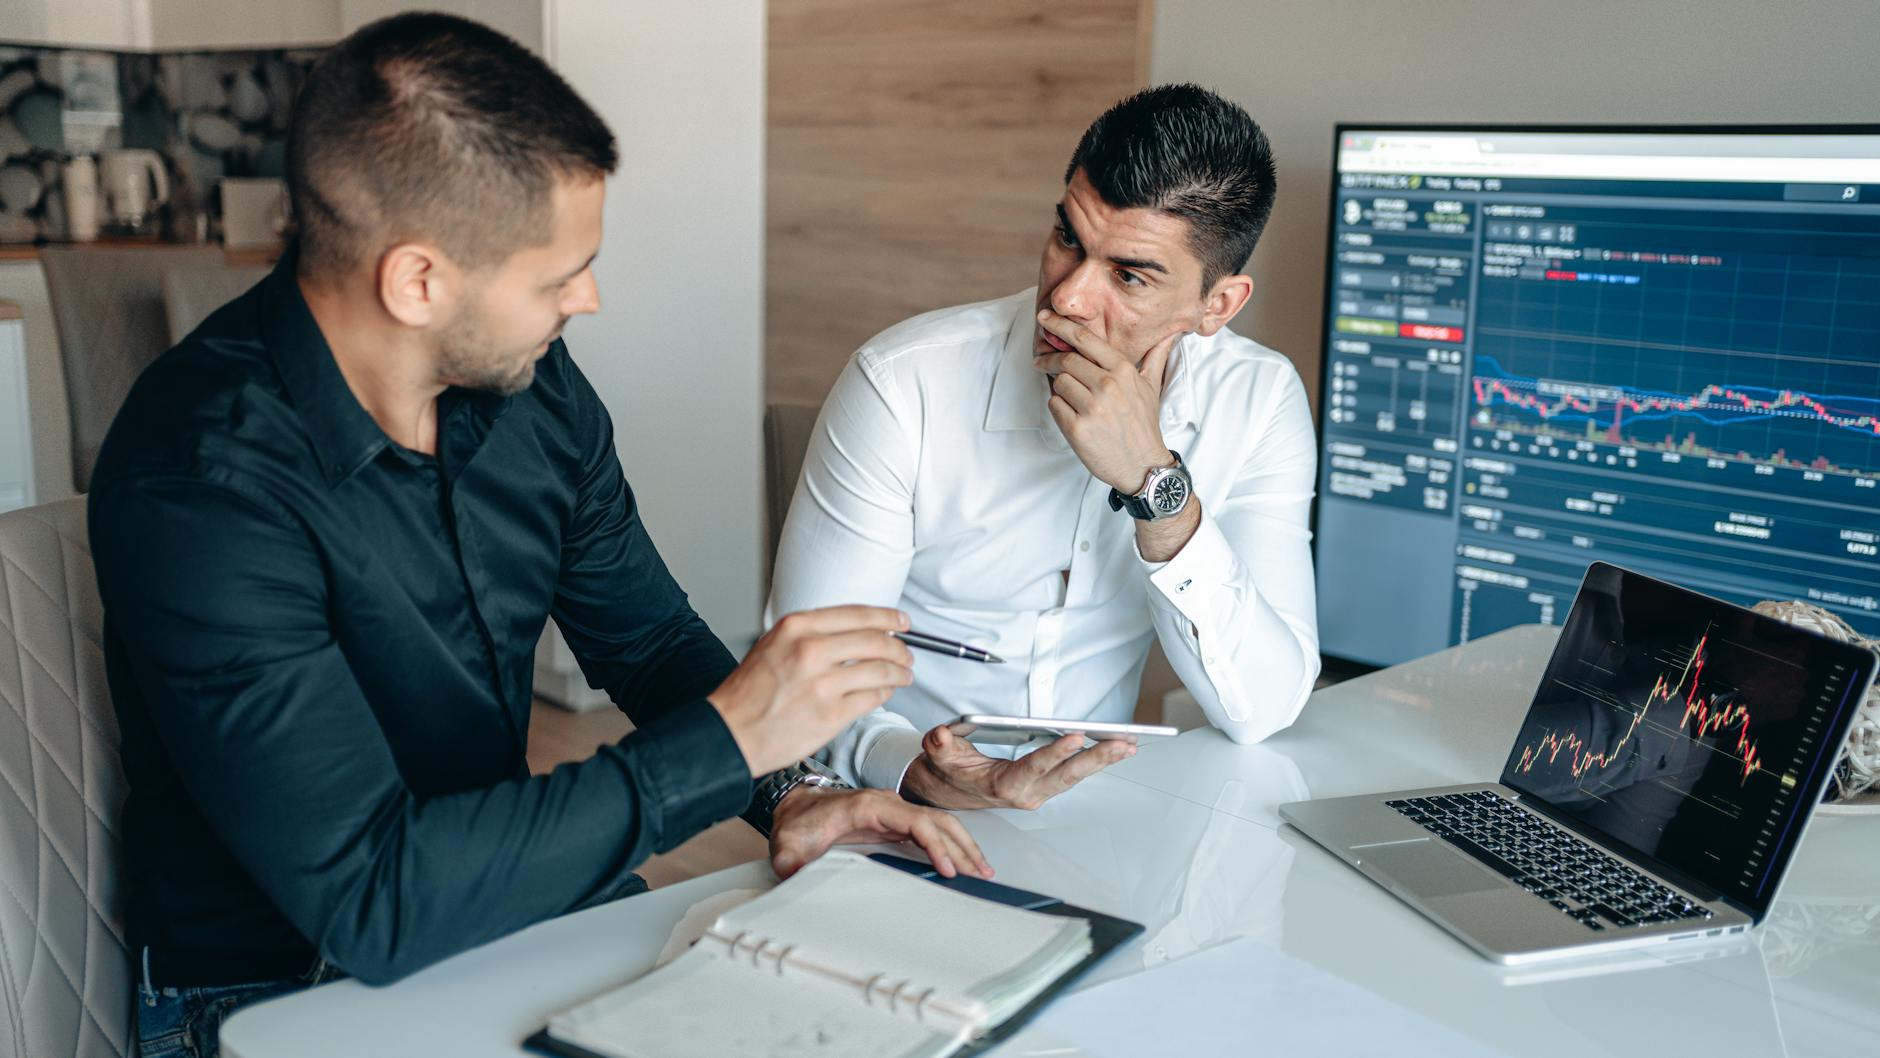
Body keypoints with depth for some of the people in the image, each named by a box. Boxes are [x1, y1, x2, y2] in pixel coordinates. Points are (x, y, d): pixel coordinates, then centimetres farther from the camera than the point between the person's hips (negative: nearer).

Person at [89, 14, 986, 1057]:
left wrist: (784, 790, -11)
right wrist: (731, 738, -28)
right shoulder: (201, 487, -26)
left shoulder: (533, 385, -5)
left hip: (503, 898, 6)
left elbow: (648, 636, 8)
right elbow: (371, 894, -30)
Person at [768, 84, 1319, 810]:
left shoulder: (1258, 403, -8)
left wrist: (1155, 481, -25)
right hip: (898, 809, -1)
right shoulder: (904, 386, -15)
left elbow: (1261, 710, -14)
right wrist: (911, 769, -32)